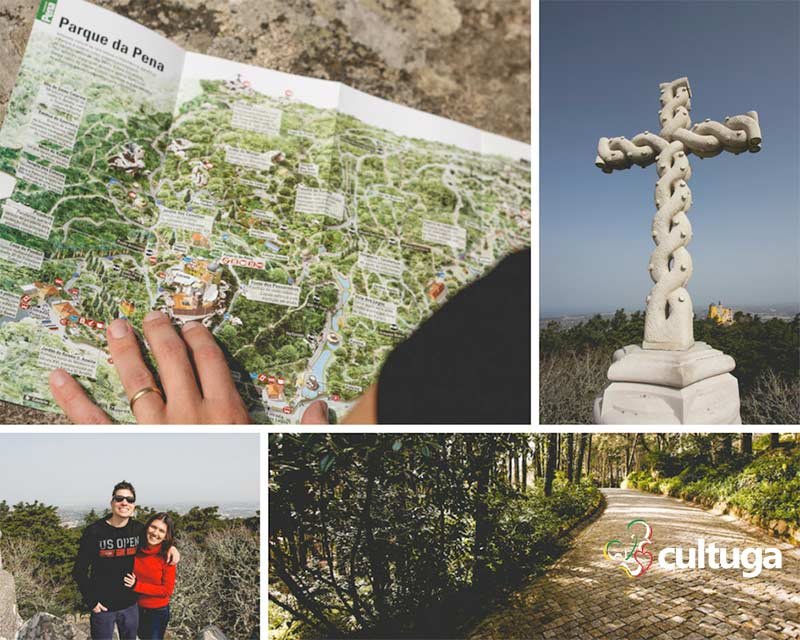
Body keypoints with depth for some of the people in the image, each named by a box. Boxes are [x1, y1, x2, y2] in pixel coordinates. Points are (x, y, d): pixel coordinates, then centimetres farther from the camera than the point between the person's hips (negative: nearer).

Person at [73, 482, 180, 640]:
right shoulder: (94, 532, -13)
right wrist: (91, 601, -10)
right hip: (103, 607, -3)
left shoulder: (138, 529, -5)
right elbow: (80, 571, -6)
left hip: (130, 605, 3)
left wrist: (170, 546, -5)